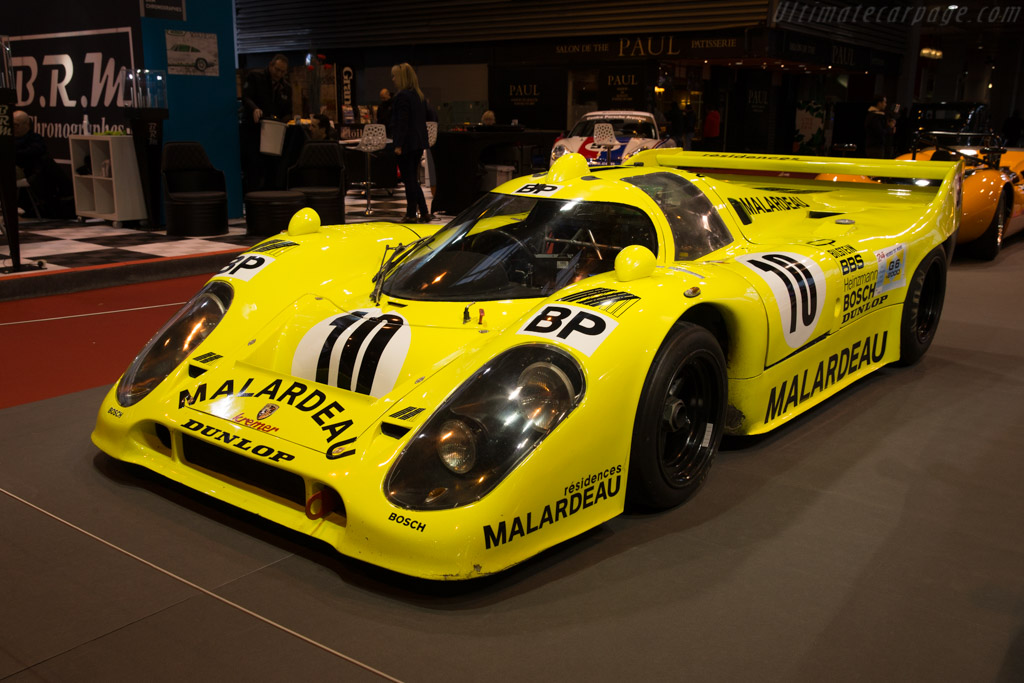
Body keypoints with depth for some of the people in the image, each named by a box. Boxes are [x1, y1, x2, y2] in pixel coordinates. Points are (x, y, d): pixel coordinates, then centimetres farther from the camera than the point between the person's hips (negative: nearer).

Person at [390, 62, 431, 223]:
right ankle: (424, 213, 13)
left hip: (406, 143, -9)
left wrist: (398, 145, -17)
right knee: (413, 179, 15)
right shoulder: (420, 95, 13)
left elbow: (401, 122, -18)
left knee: (408, 180, -2)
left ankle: (411, 215, 4)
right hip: (419, 142, 9)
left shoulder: (402, 96, -14)